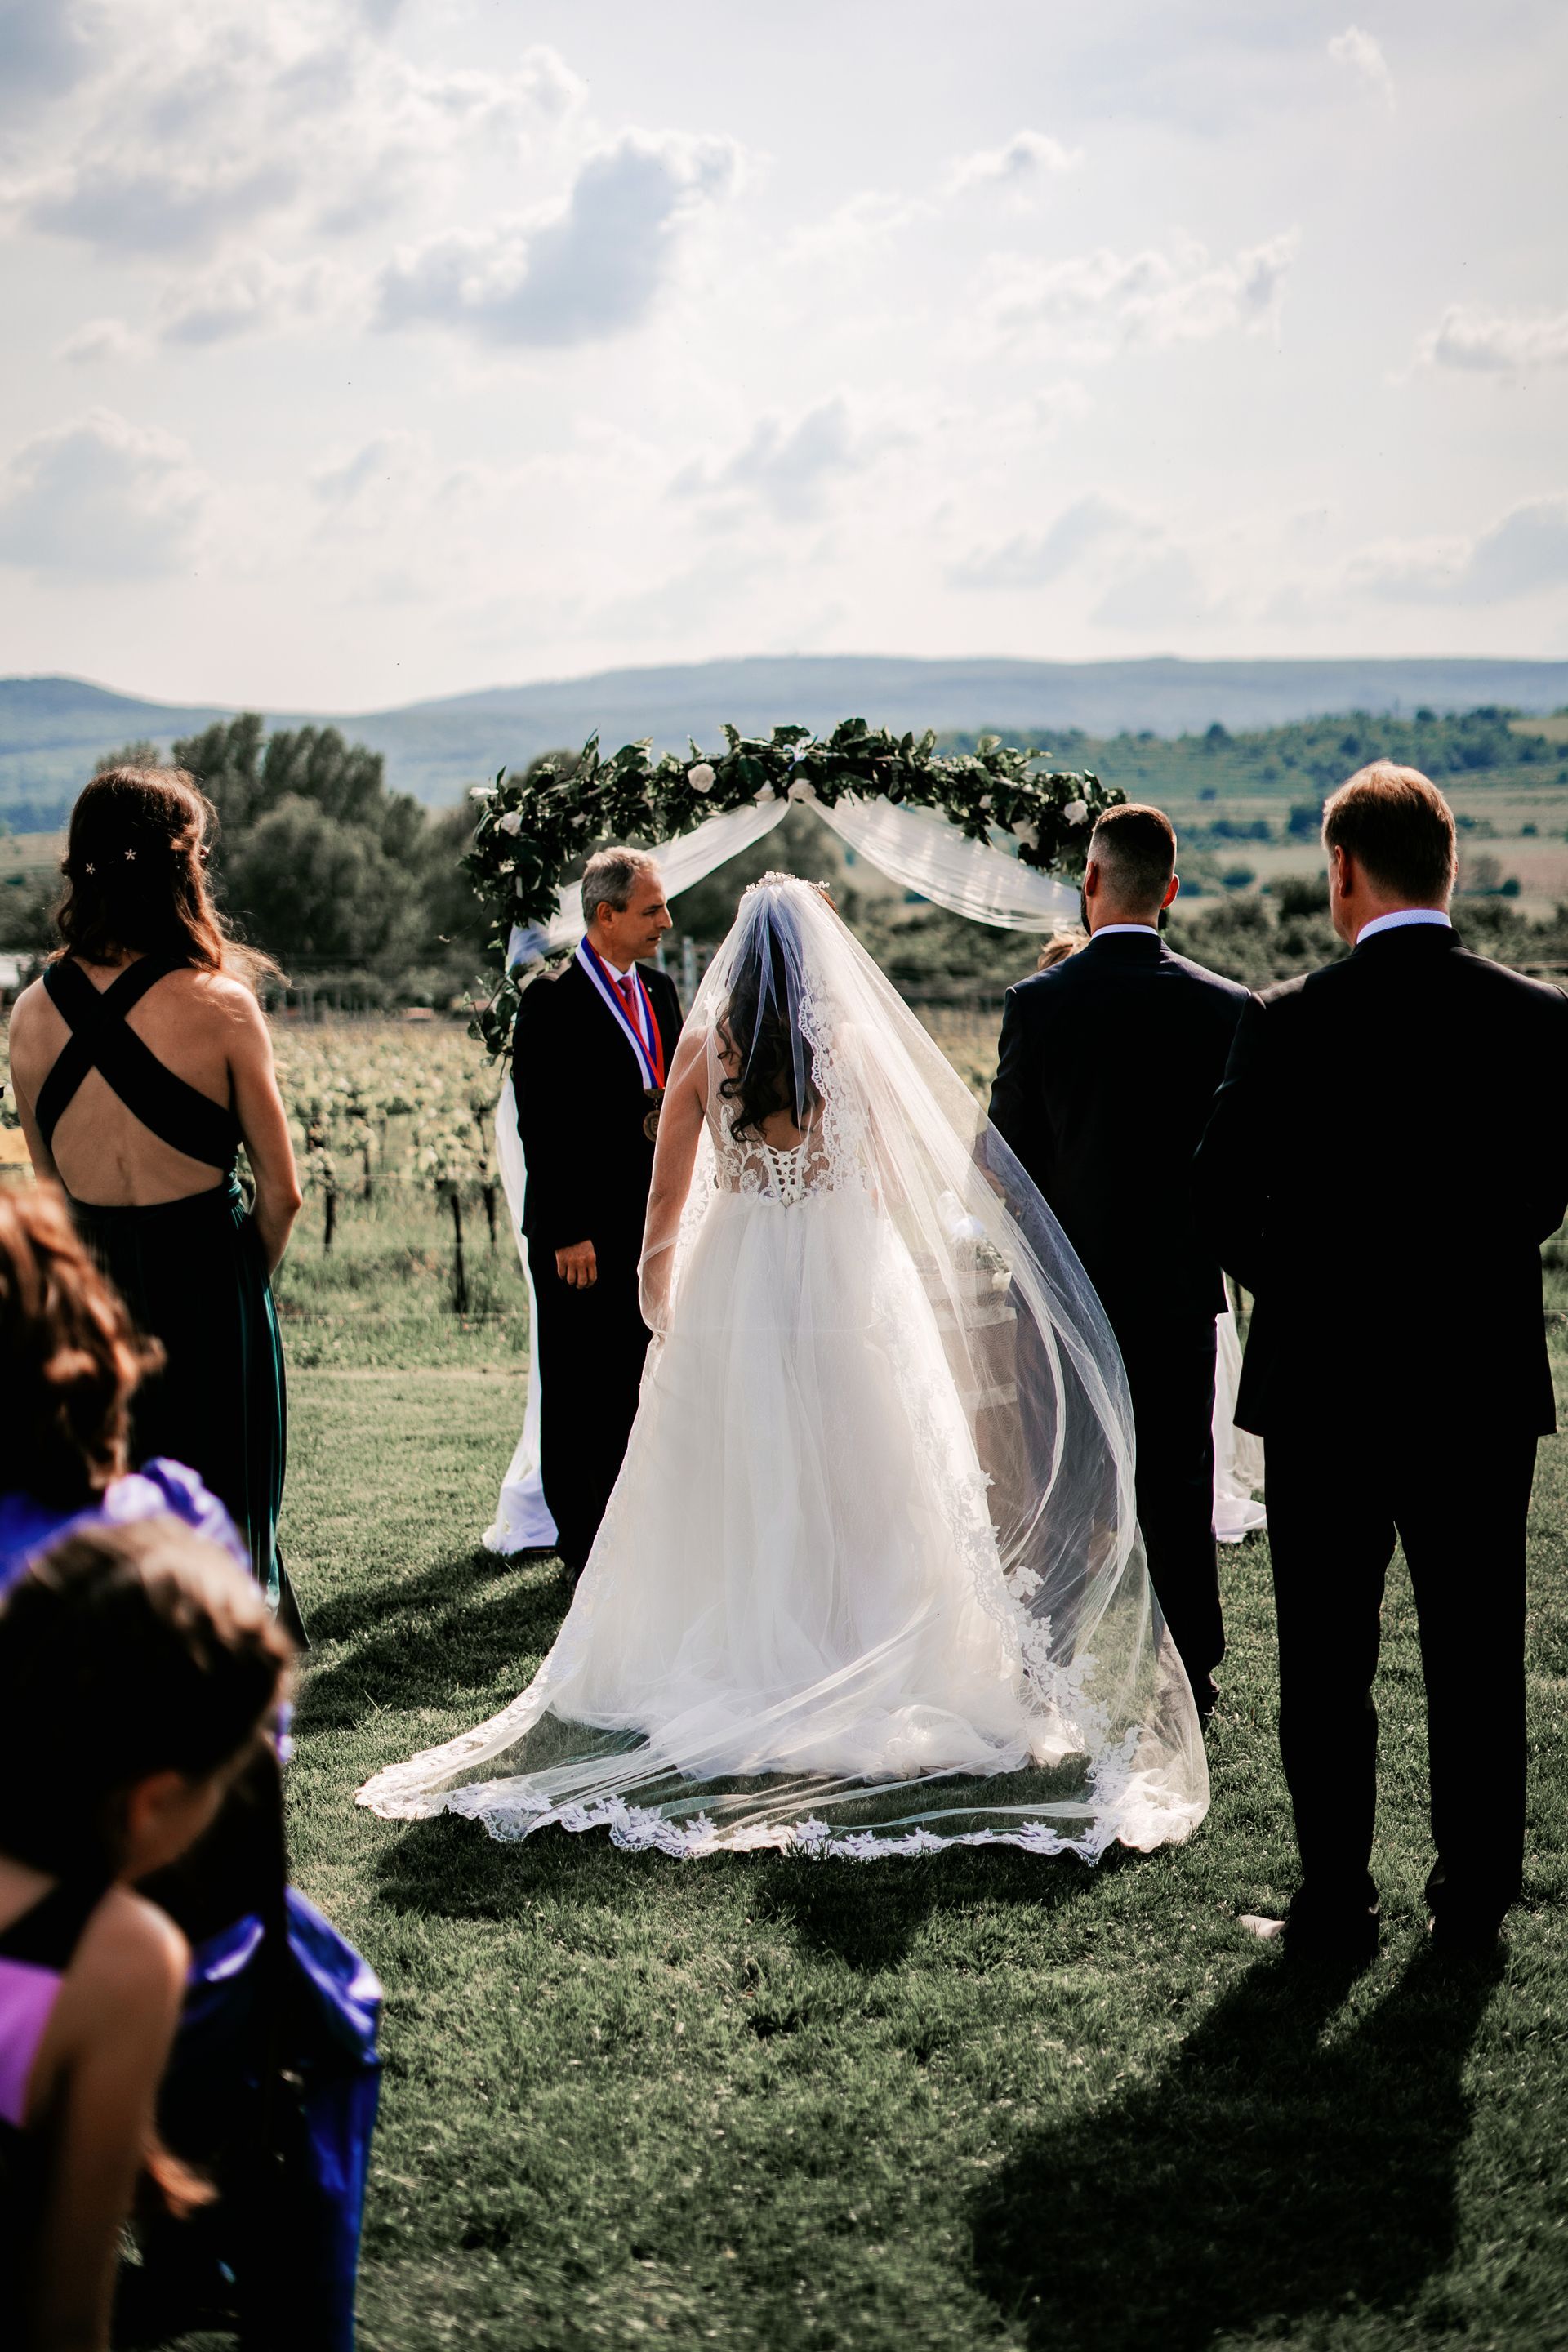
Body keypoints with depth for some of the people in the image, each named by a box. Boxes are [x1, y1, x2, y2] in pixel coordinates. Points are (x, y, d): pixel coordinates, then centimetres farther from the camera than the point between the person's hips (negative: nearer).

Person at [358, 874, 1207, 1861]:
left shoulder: (704, 1044, -2)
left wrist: (658, 1296, 16)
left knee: (722, 1489, 10)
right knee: (851, 1483, 6)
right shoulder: (857, 1042, -5)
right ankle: (858, 1679, 7)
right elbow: (887, 1187, 2)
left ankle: (719, 1676, 15)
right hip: (840, 1288, -1)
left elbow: (667, 1195, 3)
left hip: (731, 1283, 1)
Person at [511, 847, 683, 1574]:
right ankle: (585, 1553, 10)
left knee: (635, 1391, 12)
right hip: (581, 1236, -7)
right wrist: (566, 1234, -17)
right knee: (577, 1397, 3)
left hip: (651, 1227, 7)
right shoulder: (552, 998, -10)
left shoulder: (658, 990, 12)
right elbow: (540, 1126, -13)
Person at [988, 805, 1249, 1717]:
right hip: (1178, 1286, 1)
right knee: (1179, 1484, 10)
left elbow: (1004, 1155, -5)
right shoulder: (1224, 1006, -7)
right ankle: (1190, 1674, 15)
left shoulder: (1039, 1002, -10)